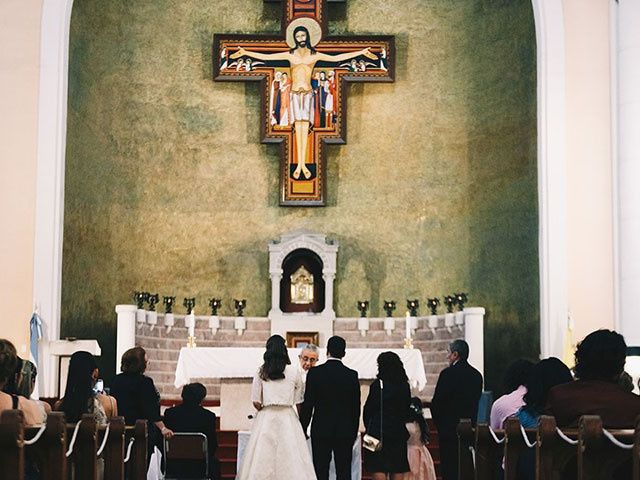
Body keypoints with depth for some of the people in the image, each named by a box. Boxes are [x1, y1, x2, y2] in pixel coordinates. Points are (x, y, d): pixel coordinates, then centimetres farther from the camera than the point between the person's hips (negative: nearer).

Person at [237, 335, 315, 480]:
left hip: (265, 419, 1)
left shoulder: (260, 372, 0)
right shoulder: (295, 371, -1)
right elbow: (299, 401, 3)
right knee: (291, 458, 1)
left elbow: (256, 403, -1)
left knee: (262, 460, 3)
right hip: (288, 418, -1)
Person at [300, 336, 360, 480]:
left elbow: (307, 404, -5)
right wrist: (354, 433, 14)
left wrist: (303, 430, 4)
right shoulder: (352, 375, 0)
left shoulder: (315, 373, -6)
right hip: (345, 431, 2)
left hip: (321, 430, -1)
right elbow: (356, 408, 4)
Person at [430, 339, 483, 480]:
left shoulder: (448, 373, -13)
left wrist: (438, 422, 4)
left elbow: (436, 402, -11)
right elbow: (476, 401, 10)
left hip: (450, 428, -6)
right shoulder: (477, 375, 6)